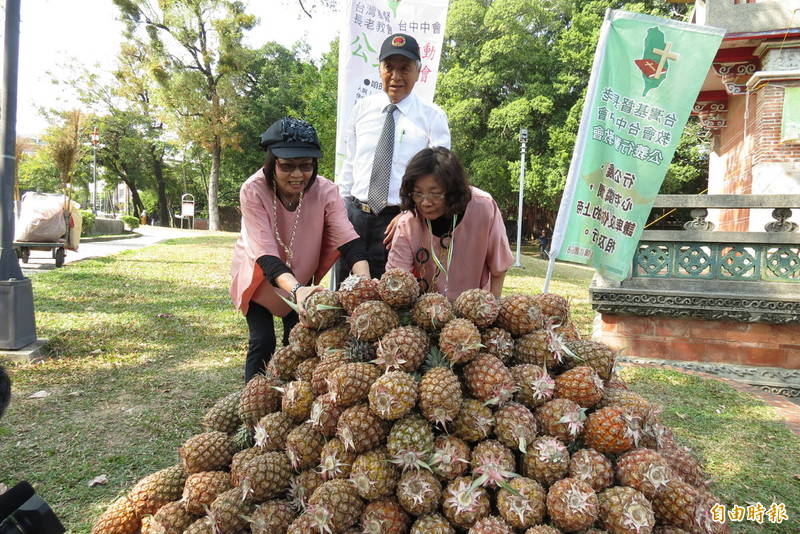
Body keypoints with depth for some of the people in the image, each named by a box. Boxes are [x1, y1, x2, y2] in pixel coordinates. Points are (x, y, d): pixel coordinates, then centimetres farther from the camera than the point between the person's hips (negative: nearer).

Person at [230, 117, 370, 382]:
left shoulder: (325, 191, -25)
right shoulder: (253, 191, -30)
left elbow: (349, 241, -33)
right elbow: (266, 255, -38)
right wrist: (296, 289, -55)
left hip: (301, 276, 2)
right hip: (259, 275, -2)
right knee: (263, 340, -9)